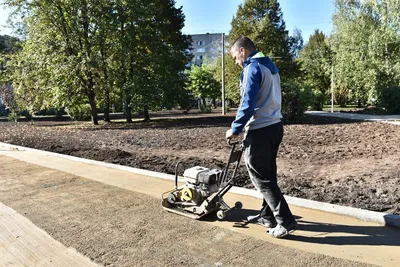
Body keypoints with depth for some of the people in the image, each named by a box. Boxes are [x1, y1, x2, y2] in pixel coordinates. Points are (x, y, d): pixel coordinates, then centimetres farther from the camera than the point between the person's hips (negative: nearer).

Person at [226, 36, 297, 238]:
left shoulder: (253, 68, -13)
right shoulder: (270, 66, 16)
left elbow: (248, 104, -20)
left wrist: (235, 129, -9)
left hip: (260, 130, -10)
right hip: (274, 126, 10)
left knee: (261, 179, 0)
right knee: (268, 175, 16)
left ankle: (286, 222, 3)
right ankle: (268, 216, 28)